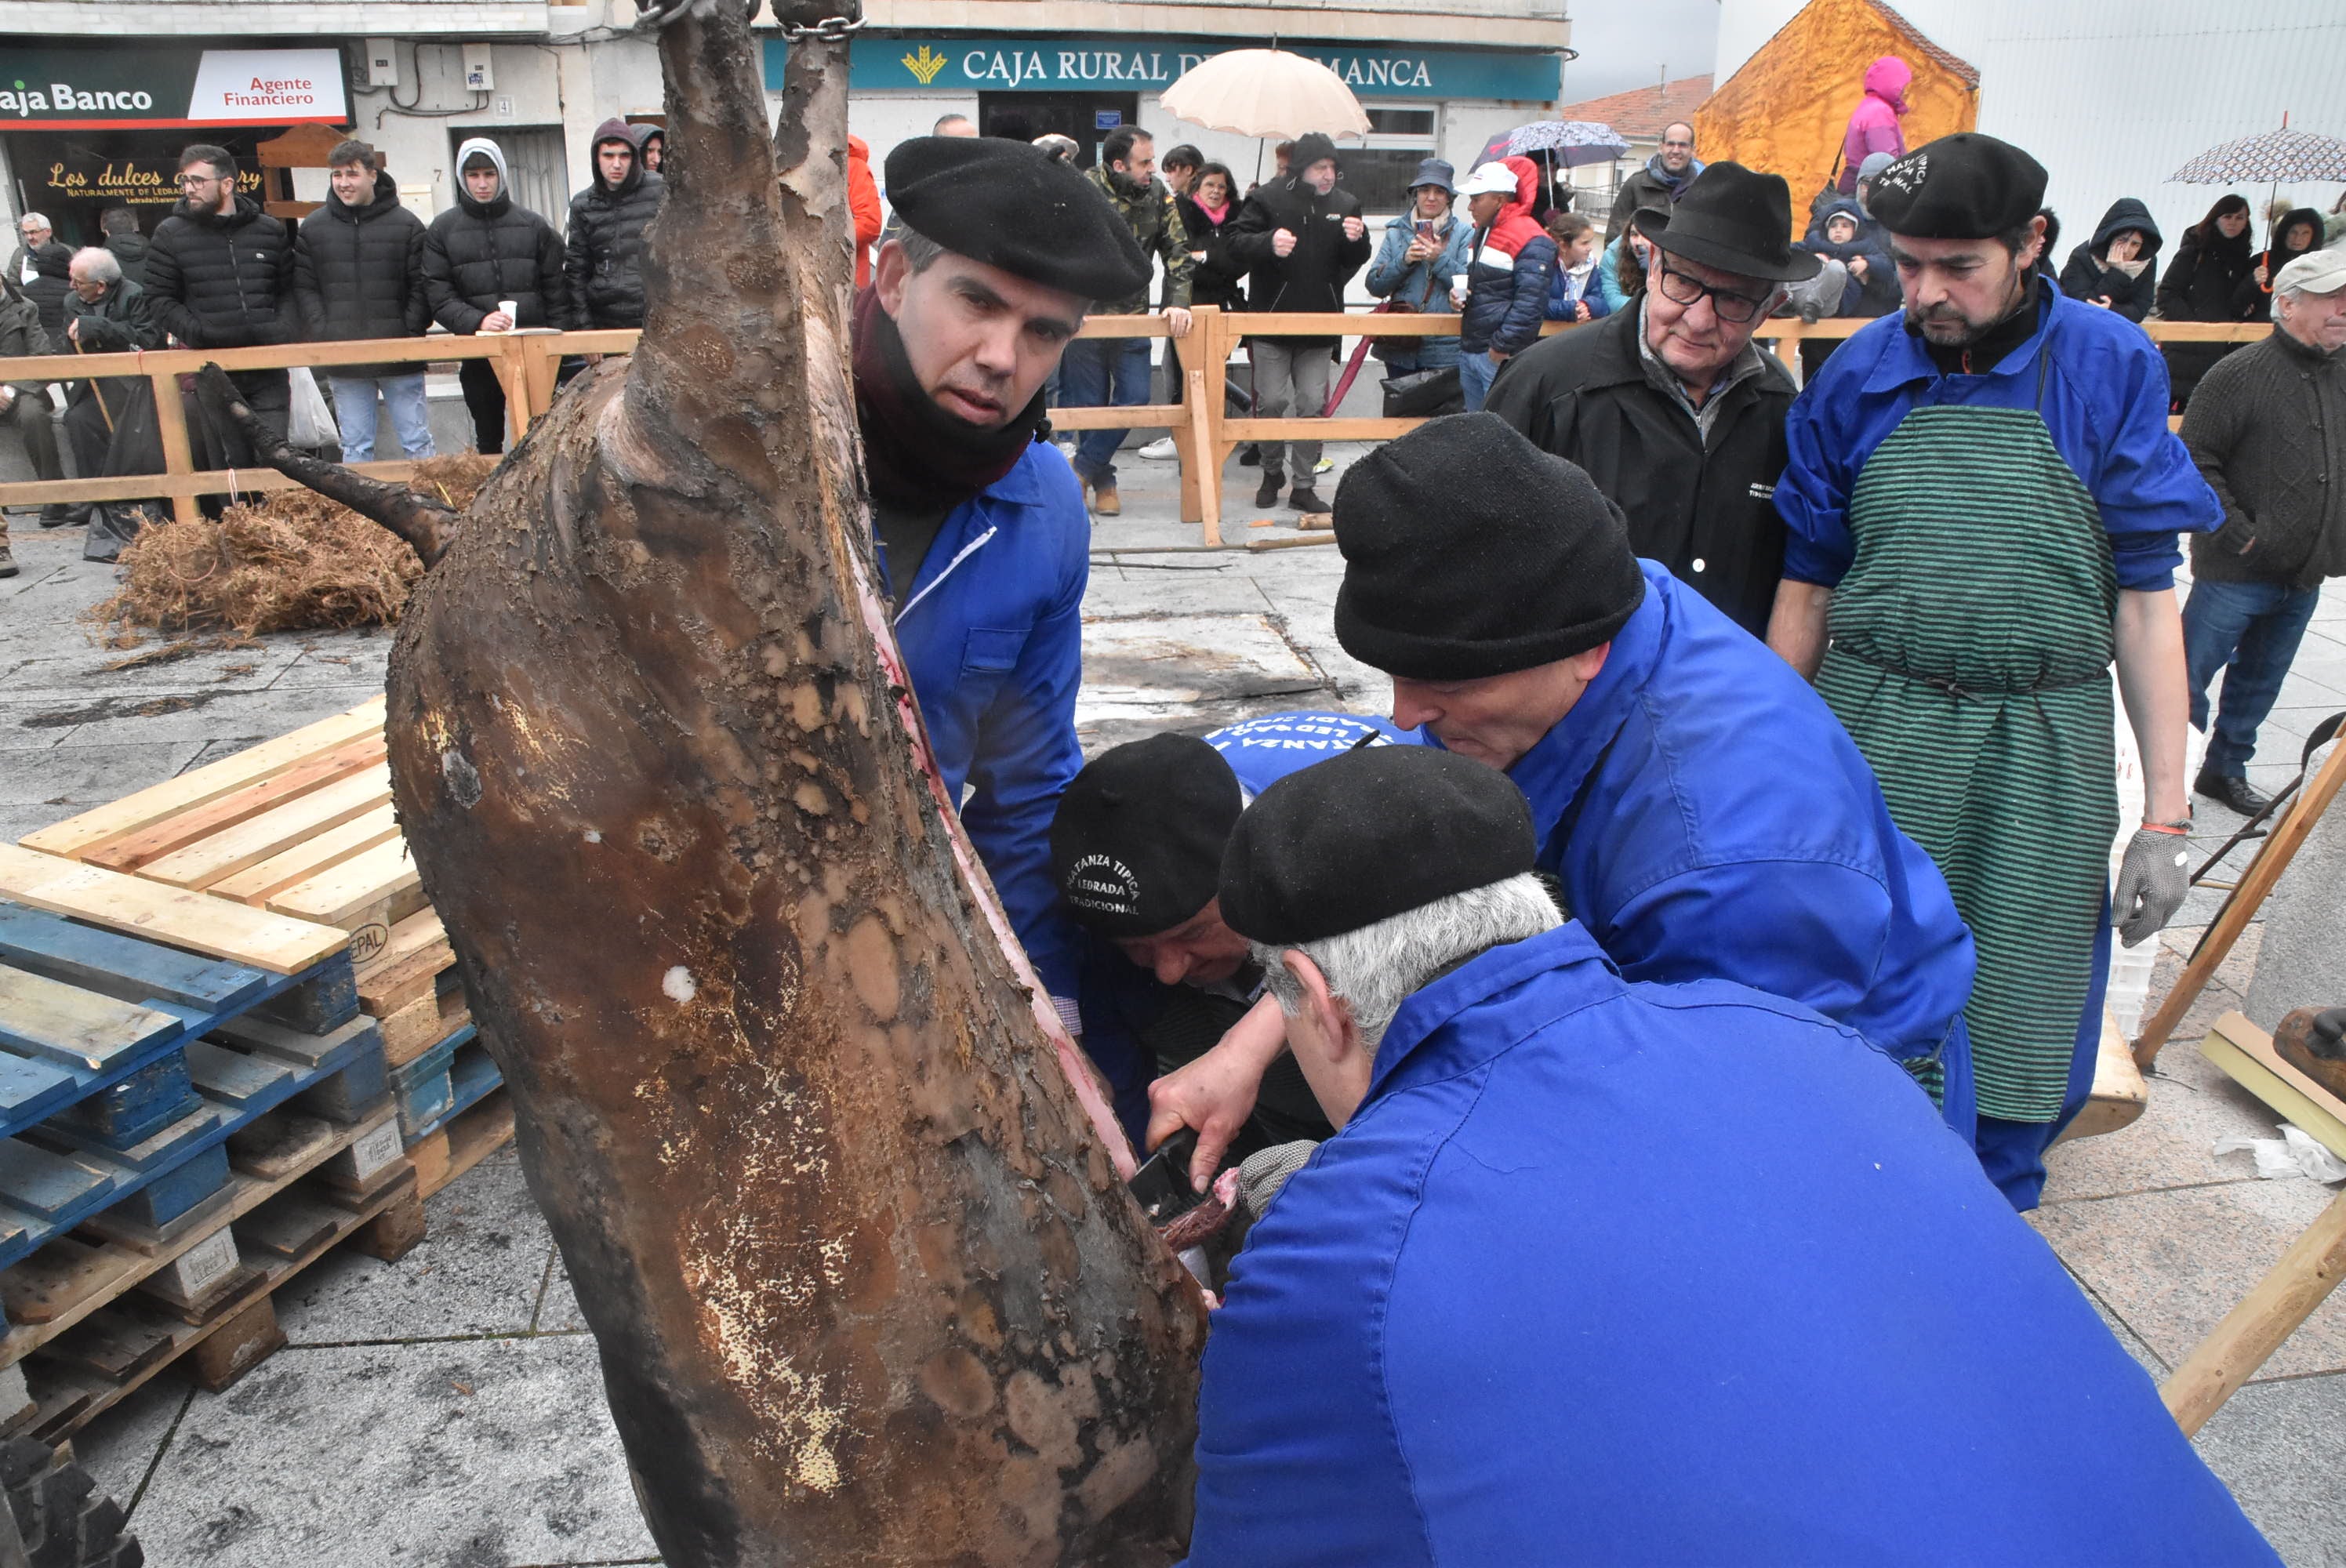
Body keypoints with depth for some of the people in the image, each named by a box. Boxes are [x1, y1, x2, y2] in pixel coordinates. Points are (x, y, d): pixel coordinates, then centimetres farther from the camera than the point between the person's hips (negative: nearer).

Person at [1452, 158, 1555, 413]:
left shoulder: (1530, 240, -12)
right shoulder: (1481, 233, 18)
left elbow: (1530, 304, -19)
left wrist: (1503, 347, -19)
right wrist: (1457, 292, 8)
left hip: (1502, 357, -9)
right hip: (1469, 351, 9)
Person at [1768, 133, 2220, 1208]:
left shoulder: (2111, 367, -3)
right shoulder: (1858, 376, 0)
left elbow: (2145, 595, -3)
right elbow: (1808, 585, 6)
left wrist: (2165, 814, -5)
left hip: (2042, 755, -1)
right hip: (1871, 736, 1)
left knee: (2021, 1037, 9)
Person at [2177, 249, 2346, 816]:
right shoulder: (2242, 374, -12)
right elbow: (2194, 461, -14)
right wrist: (2238, 532, -17)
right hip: (2236, 572, -6)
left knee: (2259, 684, 16)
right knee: (2188, 678, 0)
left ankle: (2226, 770, 30)